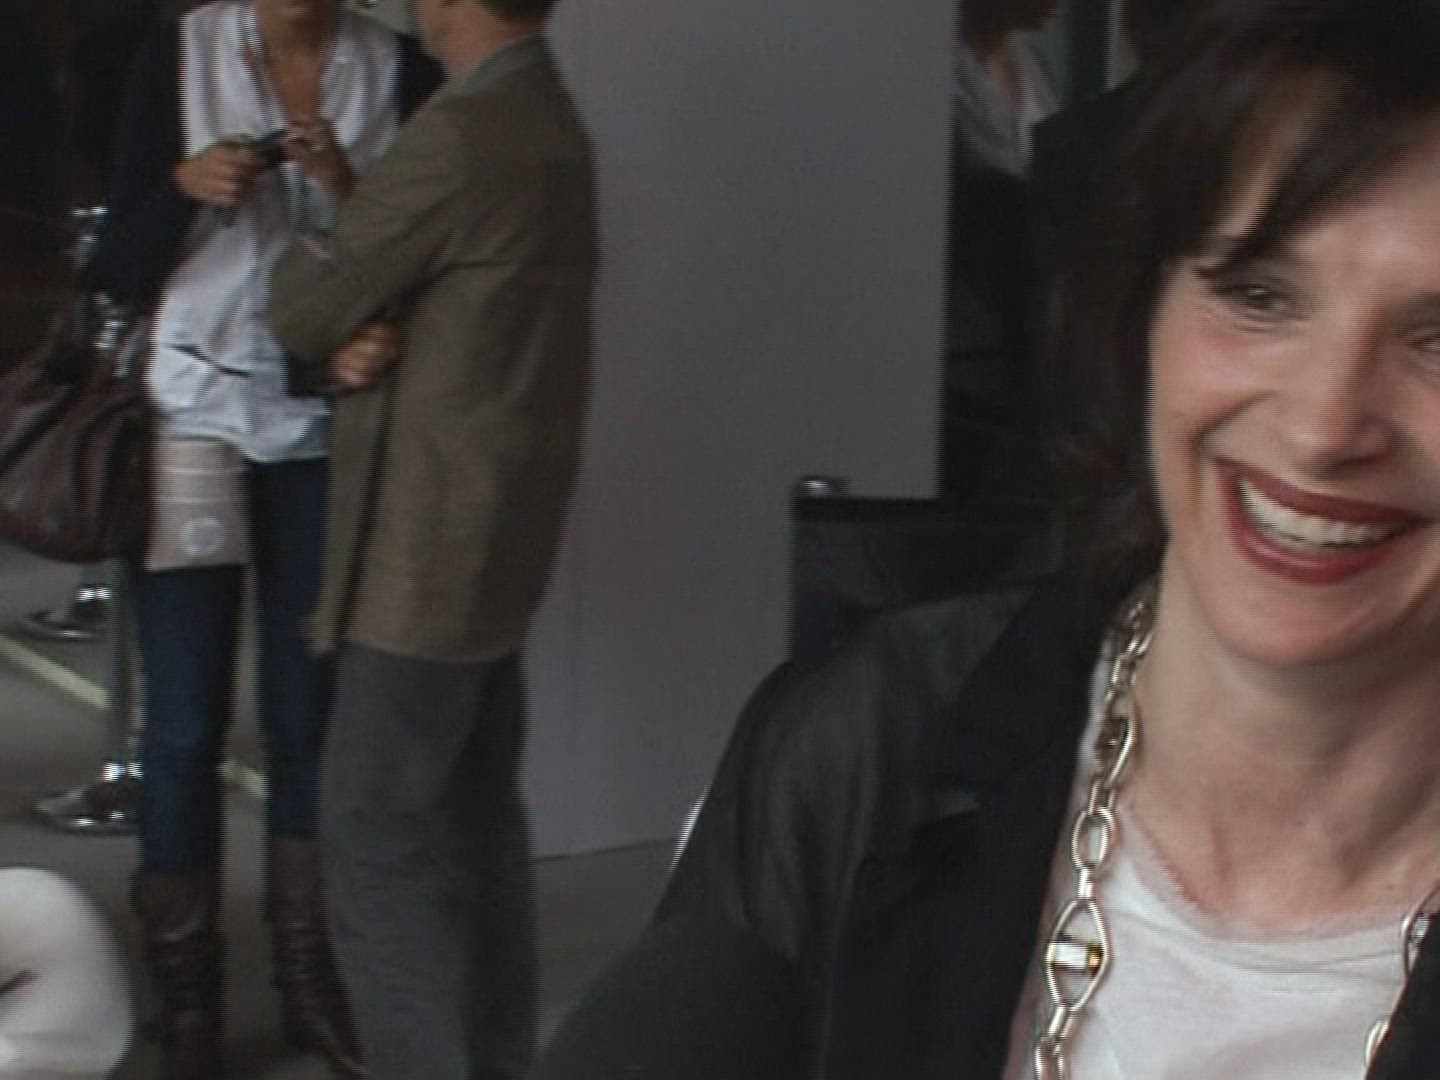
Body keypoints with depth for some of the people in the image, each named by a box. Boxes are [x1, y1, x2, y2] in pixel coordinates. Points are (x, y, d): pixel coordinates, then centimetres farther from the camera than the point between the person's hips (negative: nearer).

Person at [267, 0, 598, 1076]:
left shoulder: (459, 137, -20)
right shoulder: (553, 119, 11)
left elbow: (305, 309, -14)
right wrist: (355, 346, -5)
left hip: (428, 543, -10)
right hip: (506, 536, 10)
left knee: (376, 831, -4)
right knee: (478, 817, 16)